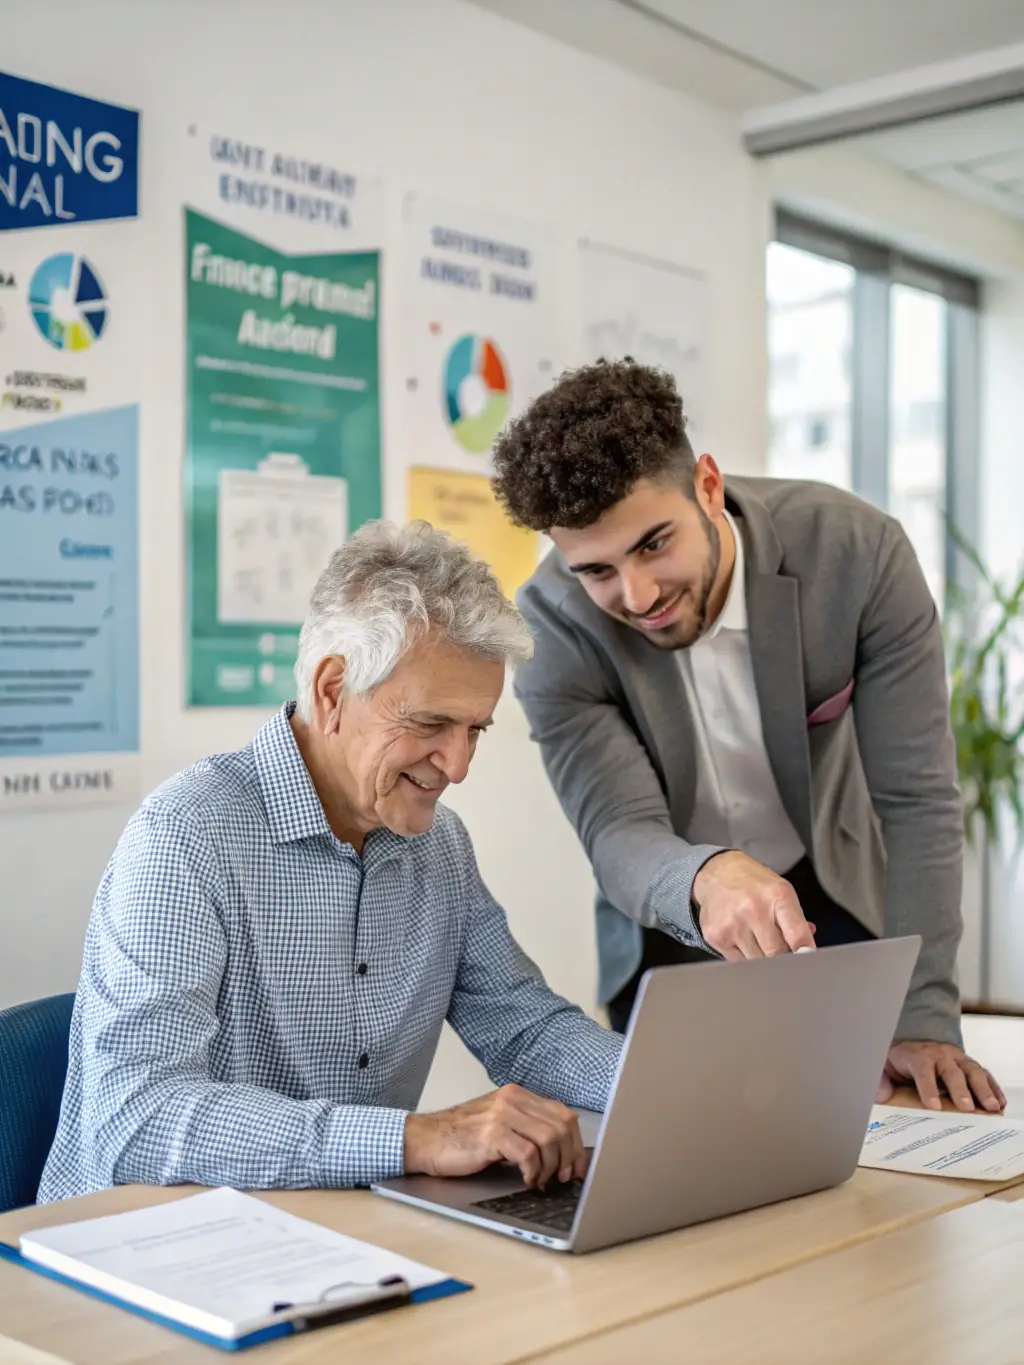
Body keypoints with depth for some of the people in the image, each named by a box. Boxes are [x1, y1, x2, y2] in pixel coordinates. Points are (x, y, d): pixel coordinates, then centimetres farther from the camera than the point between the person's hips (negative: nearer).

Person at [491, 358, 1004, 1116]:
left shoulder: (858, 551, -25)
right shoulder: (553, 623, -24)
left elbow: (915, 798, -21)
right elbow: (619, 831, -28)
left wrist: (924, 1016, -25)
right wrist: (705, 880, -52)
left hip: (834, 906, 0)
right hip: (670, 937, 0)